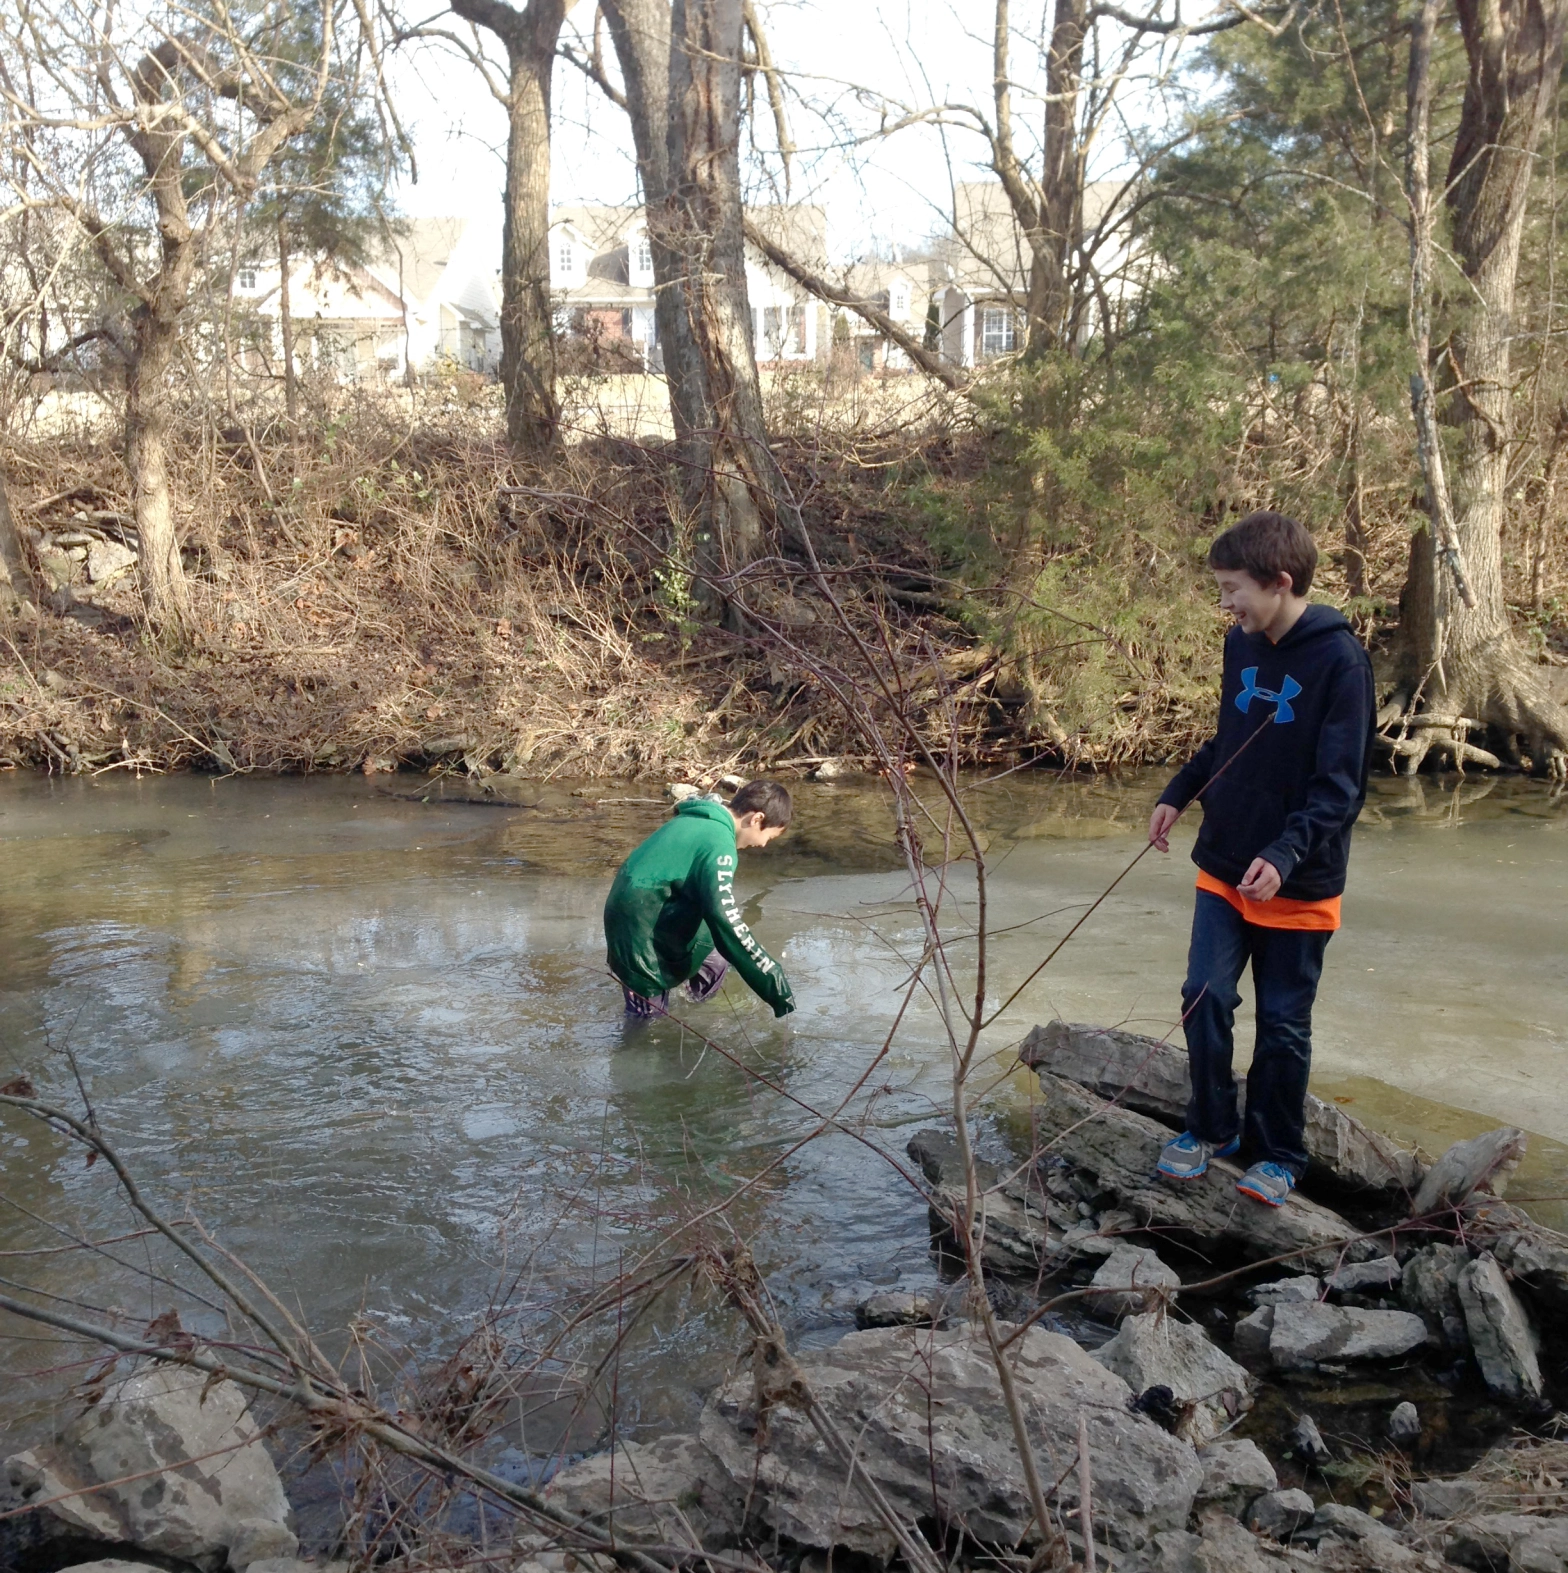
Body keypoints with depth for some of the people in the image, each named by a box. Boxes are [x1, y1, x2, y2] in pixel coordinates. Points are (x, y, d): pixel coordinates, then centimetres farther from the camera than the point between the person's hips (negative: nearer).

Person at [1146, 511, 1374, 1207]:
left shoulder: (1340, 660, -17)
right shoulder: (1242, 645, 2)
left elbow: (1339, 785, -19)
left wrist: (1285, 854, -32)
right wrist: (1178, 792, 2)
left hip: (1298, 882, -5)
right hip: (1224, 866, 5)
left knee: (1283, 1023, 8)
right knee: (1205, 997, 4)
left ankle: (1276, 1154, 25)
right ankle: (1210, 1127, 24)